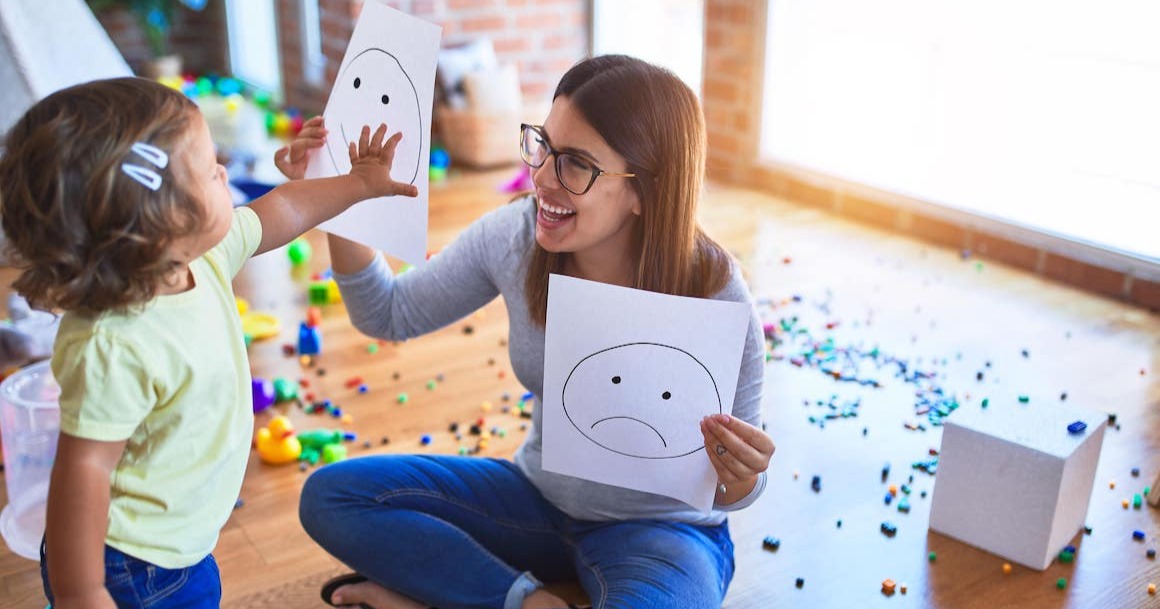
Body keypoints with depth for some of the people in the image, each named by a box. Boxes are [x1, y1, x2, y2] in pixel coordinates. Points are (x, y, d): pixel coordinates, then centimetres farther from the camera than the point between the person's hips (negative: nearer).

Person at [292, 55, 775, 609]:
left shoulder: (714, 298, -25)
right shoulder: (514, 235, -14)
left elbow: (729, 488, -13)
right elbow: (390, 316, 1)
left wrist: (738, 480, -37)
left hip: (658, 527, -4)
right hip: (538, 496, 4)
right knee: (330, 495, -9)